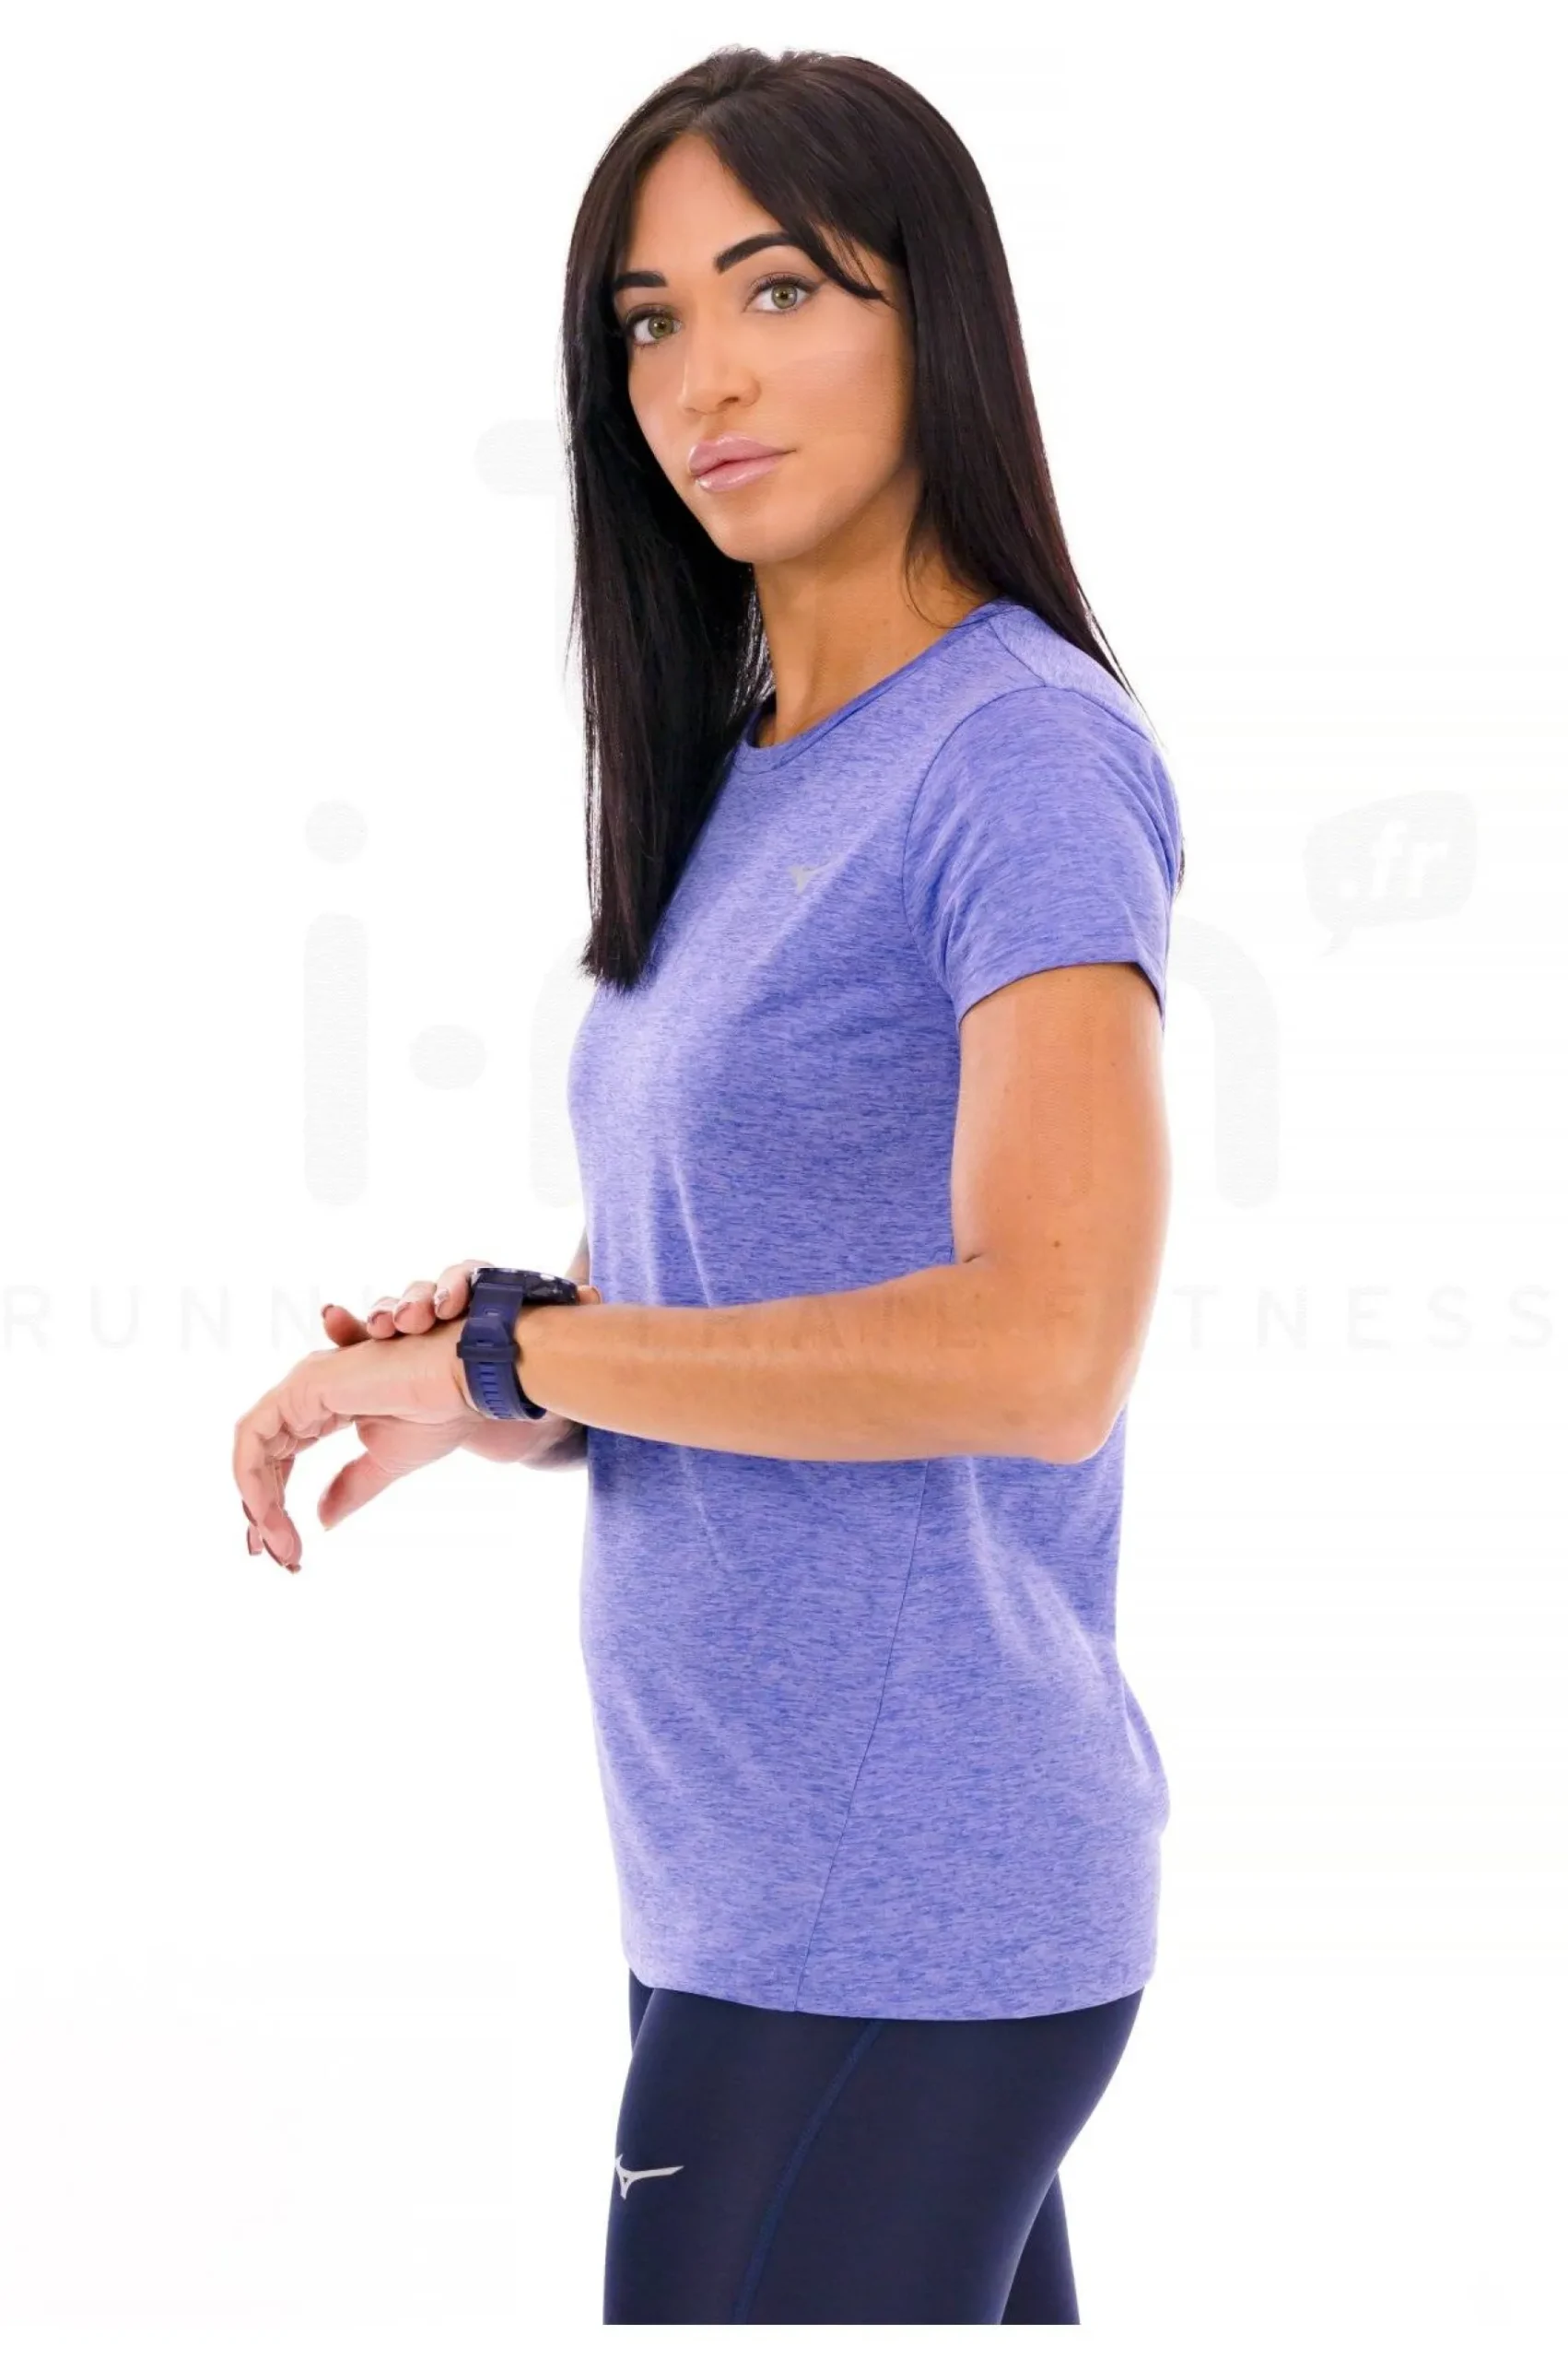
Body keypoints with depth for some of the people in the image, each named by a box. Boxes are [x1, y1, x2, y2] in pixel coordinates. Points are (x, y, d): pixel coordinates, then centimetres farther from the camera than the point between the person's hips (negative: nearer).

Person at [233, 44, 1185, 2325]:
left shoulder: (1026, 752, -14)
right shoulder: (745, 785, 13)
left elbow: (1045, 1349, -25)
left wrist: (510, 1351, -18)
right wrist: (461, 1370, -2)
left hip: (894, 1927, -8)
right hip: (748, 1884, 8)